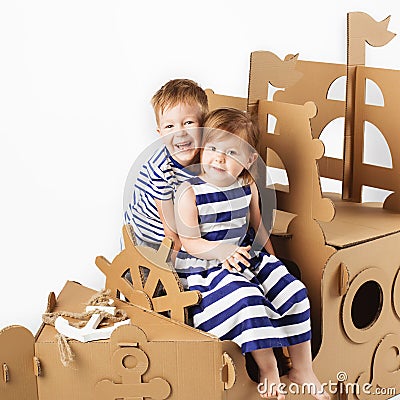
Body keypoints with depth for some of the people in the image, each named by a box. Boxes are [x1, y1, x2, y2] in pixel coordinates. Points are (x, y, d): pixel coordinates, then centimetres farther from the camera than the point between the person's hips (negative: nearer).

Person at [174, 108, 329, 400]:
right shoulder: (189, 193, -14)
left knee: (292, 290, -8)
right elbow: (189, 242, -15)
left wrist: (271, 257, 17)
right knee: (245, 298, -31)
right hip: (203, 267, -6)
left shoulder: (248, 186, 3)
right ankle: (268, 370, -13)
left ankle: (303, 370, 5)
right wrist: (224, 251, -27)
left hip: (245, 256, 6)